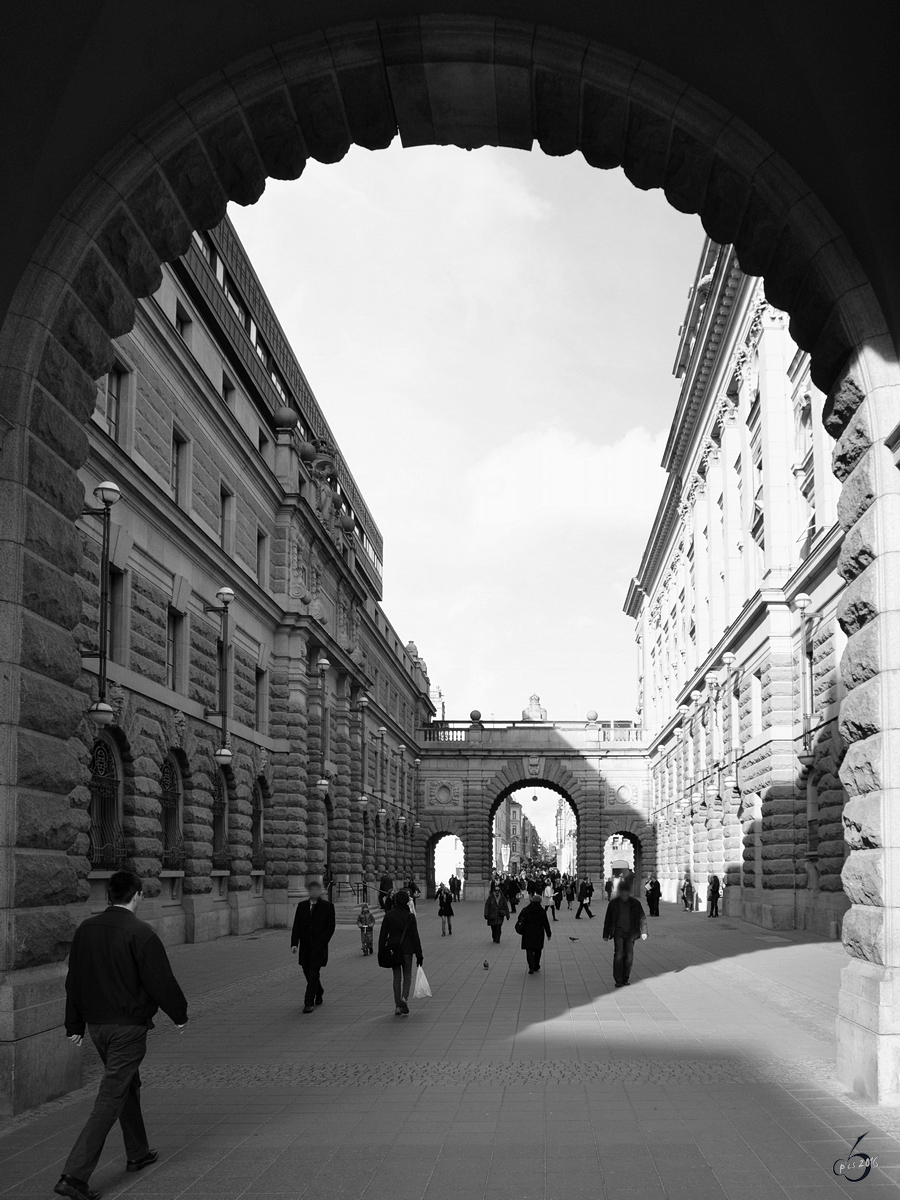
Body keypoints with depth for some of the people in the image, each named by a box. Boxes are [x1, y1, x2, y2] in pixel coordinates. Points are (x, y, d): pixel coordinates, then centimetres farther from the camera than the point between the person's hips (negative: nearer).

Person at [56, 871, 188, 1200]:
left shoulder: (86, 929, 3)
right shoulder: (140, 933, -18)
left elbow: (74, 980, 10)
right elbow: (161, 979, -14)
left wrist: (75, 1025, 18)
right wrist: (179, 1015, 1)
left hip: (96, 1023, 8)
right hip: (129, 1025, -8)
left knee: (128, 1085, 24)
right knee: (110, 1098, -4)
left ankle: (138, 1153, 39)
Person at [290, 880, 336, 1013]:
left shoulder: (327, 907, -2)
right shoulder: (302, 906, 7)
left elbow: (330, 927, -3)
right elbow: (296, 926, 5)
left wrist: (322, 943, -13)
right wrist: (294, 943, -5)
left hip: (319, 946, -4)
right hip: (305, 946, 4)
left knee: (313, 972, -10)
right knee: (307, 971, 11)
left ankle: (308, 1003, -9)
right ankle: (319, 992, 37)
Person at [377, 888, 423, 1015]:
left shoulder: (388, 915, -5)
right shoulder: (410, 916, -8)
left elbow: (383, 935, -3)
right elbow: (415, 936, -7)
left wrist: (381, 952, 6)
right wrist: (419, 955, -1)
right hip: (407, 949, -1)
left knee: (397, 976, 11)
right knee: (407, 975, 12)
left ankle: (397, 1006, 8)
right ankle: (404, 997, -14)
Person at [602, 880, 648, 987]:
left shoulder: (635, 903, 2)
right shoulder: (613, 903, 2)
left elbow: (642, 918, 4)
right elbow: (608, 920, 9)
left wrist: (644, 932, -7)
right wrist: (606, 934, 9)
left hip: (630, 933, 1)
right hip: (618, 932, -1)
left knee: (629, 956, 1)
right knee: (619, 955, -13)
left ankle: (625, 980, 12)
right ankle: (618, 980, -10)